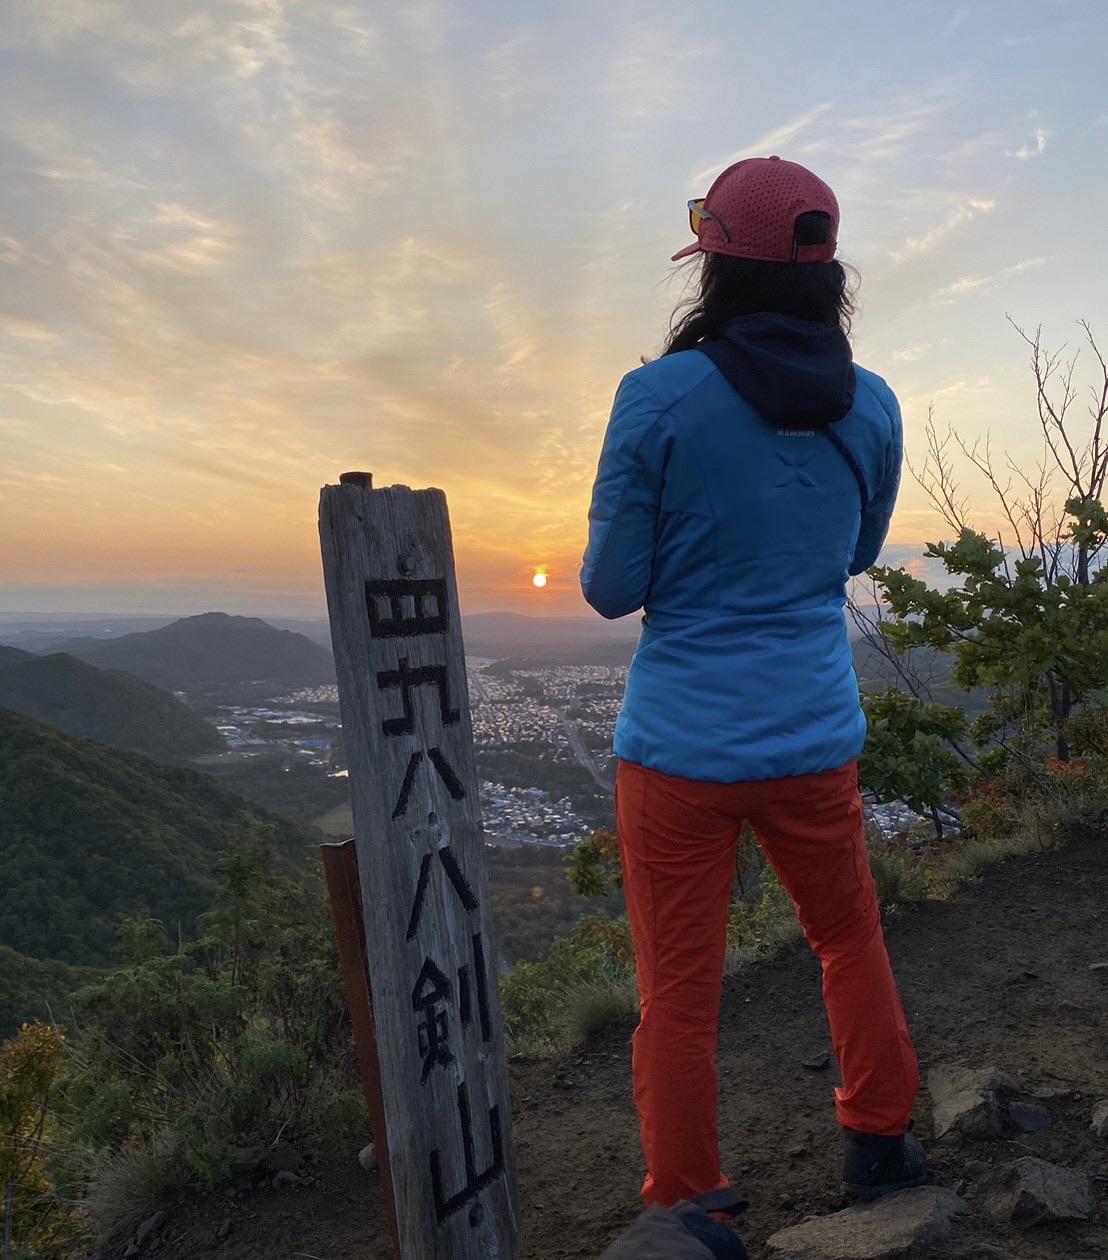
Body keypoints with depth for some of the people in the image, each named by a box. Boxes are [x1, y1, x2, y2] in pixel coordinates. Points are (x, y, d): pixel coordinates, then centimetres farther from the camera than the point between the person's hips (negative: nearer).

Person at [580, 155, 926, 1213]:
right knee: (851, 941, 27)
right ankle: (879, 1143, 44)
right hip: (816, 738, 4)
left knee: (678, 998, 11)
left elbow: (612, 589, -8)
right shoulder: (872, 407, 0)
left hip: (680, 744, -4)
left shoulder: (658, 397, -13)